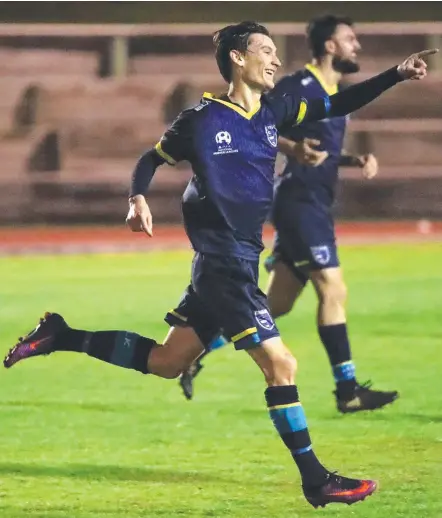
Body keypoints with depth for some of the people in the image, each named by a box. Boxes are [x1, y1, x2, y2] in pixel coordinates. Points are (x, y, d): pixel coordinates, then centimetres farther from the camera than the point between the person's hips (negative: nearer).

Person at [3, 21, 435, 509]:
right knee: (280, 363, -10)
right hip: (224, 263, -9)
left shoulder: (272, 111, 8)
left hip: (242, 261, 9)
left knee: (165, 361, 15)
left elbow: (338, 104, 11)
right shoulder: (202, 119, -9)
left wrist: (397, 75, 1)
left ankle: (59, 336, 24)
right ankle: (315, 480, -3)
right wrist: (138, 199, -15)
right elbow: (151, 159, 3)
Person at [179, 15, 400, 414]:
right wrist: (292, 147, -31)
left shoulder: (335, 94, 17)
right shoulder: (299, 87, -11)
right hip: (300, 200, -10)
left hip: (314, 206, 10)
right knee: (333, 290, -12)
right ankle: (348, 391, -10)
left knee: (276, 303, 11)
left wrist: (356, 161, 11)